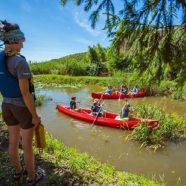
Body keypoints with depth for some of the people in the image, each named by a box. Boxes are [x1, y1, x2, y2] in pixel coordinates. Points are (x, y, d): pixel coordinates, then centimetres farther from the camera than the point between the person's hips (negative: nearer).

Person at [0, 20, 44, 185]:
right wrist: (35, 115, -15)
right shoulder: (20, 61, -23)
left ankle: (18, 171, 45)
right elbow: (25, 93, -24)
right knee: (27, 145, 10)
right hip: (23, 108, -7)